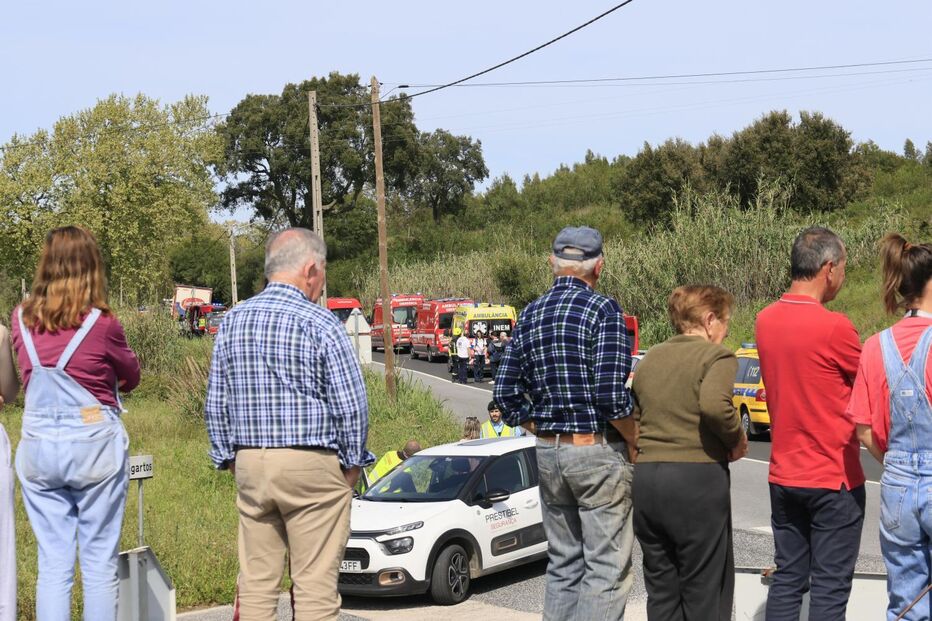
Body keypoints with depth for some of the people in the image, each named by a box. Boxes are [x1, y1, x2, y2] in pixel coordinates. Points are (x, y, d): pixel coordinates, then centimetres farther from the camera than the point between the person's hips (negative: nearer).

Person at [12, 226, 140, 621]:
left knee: (52, 565, 7)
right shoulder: (101, 322, -10)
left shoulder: (22, 319, 1)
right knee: (100, 562, 5)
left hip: (38, 445, 4)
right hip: (94, 444, -3)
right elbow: (131, 376, 6)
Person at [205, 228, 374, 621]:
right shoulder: (320, 324, -10)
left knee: (255, 580, 10)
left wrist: (230, 459, 17)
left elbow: (215, 405, 10)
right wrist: (352, 463, 3)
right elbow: (351, 406, -9)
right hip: (313, 468, -5)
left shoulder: (233, 321, 7)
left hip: (249, 465, 5)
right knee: (315, 582, 0)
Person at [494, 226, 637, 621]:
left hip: (548, 453, 6)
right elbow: (610, 393, -19)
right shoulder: (602, 310, -11)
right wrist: (635, 441, -5)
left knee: (562, 564, 15)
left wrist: (543, 433, 15)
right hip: (598, 450, -6)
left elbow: (506, 395, 8)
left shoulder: (530, 315, 8)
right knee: (608, 569, -2)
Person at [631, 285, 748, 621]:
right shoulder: (717, 356, -5)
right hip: (697, 479, -6)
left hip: (644, 478, 6)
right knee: (705, 591, 1)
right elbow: (714, 404, -23)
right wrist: (738, 439, -8)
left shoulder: (650, 358, 15)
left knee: (660, 588, 13)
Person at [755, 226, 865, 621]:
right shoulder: (834, 327, -18)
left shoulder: (765, 321, 3)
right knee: (830, 588, 1)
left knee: (787, 579, 13)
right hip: (834, 479, -6)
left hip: (783, 477, 6)